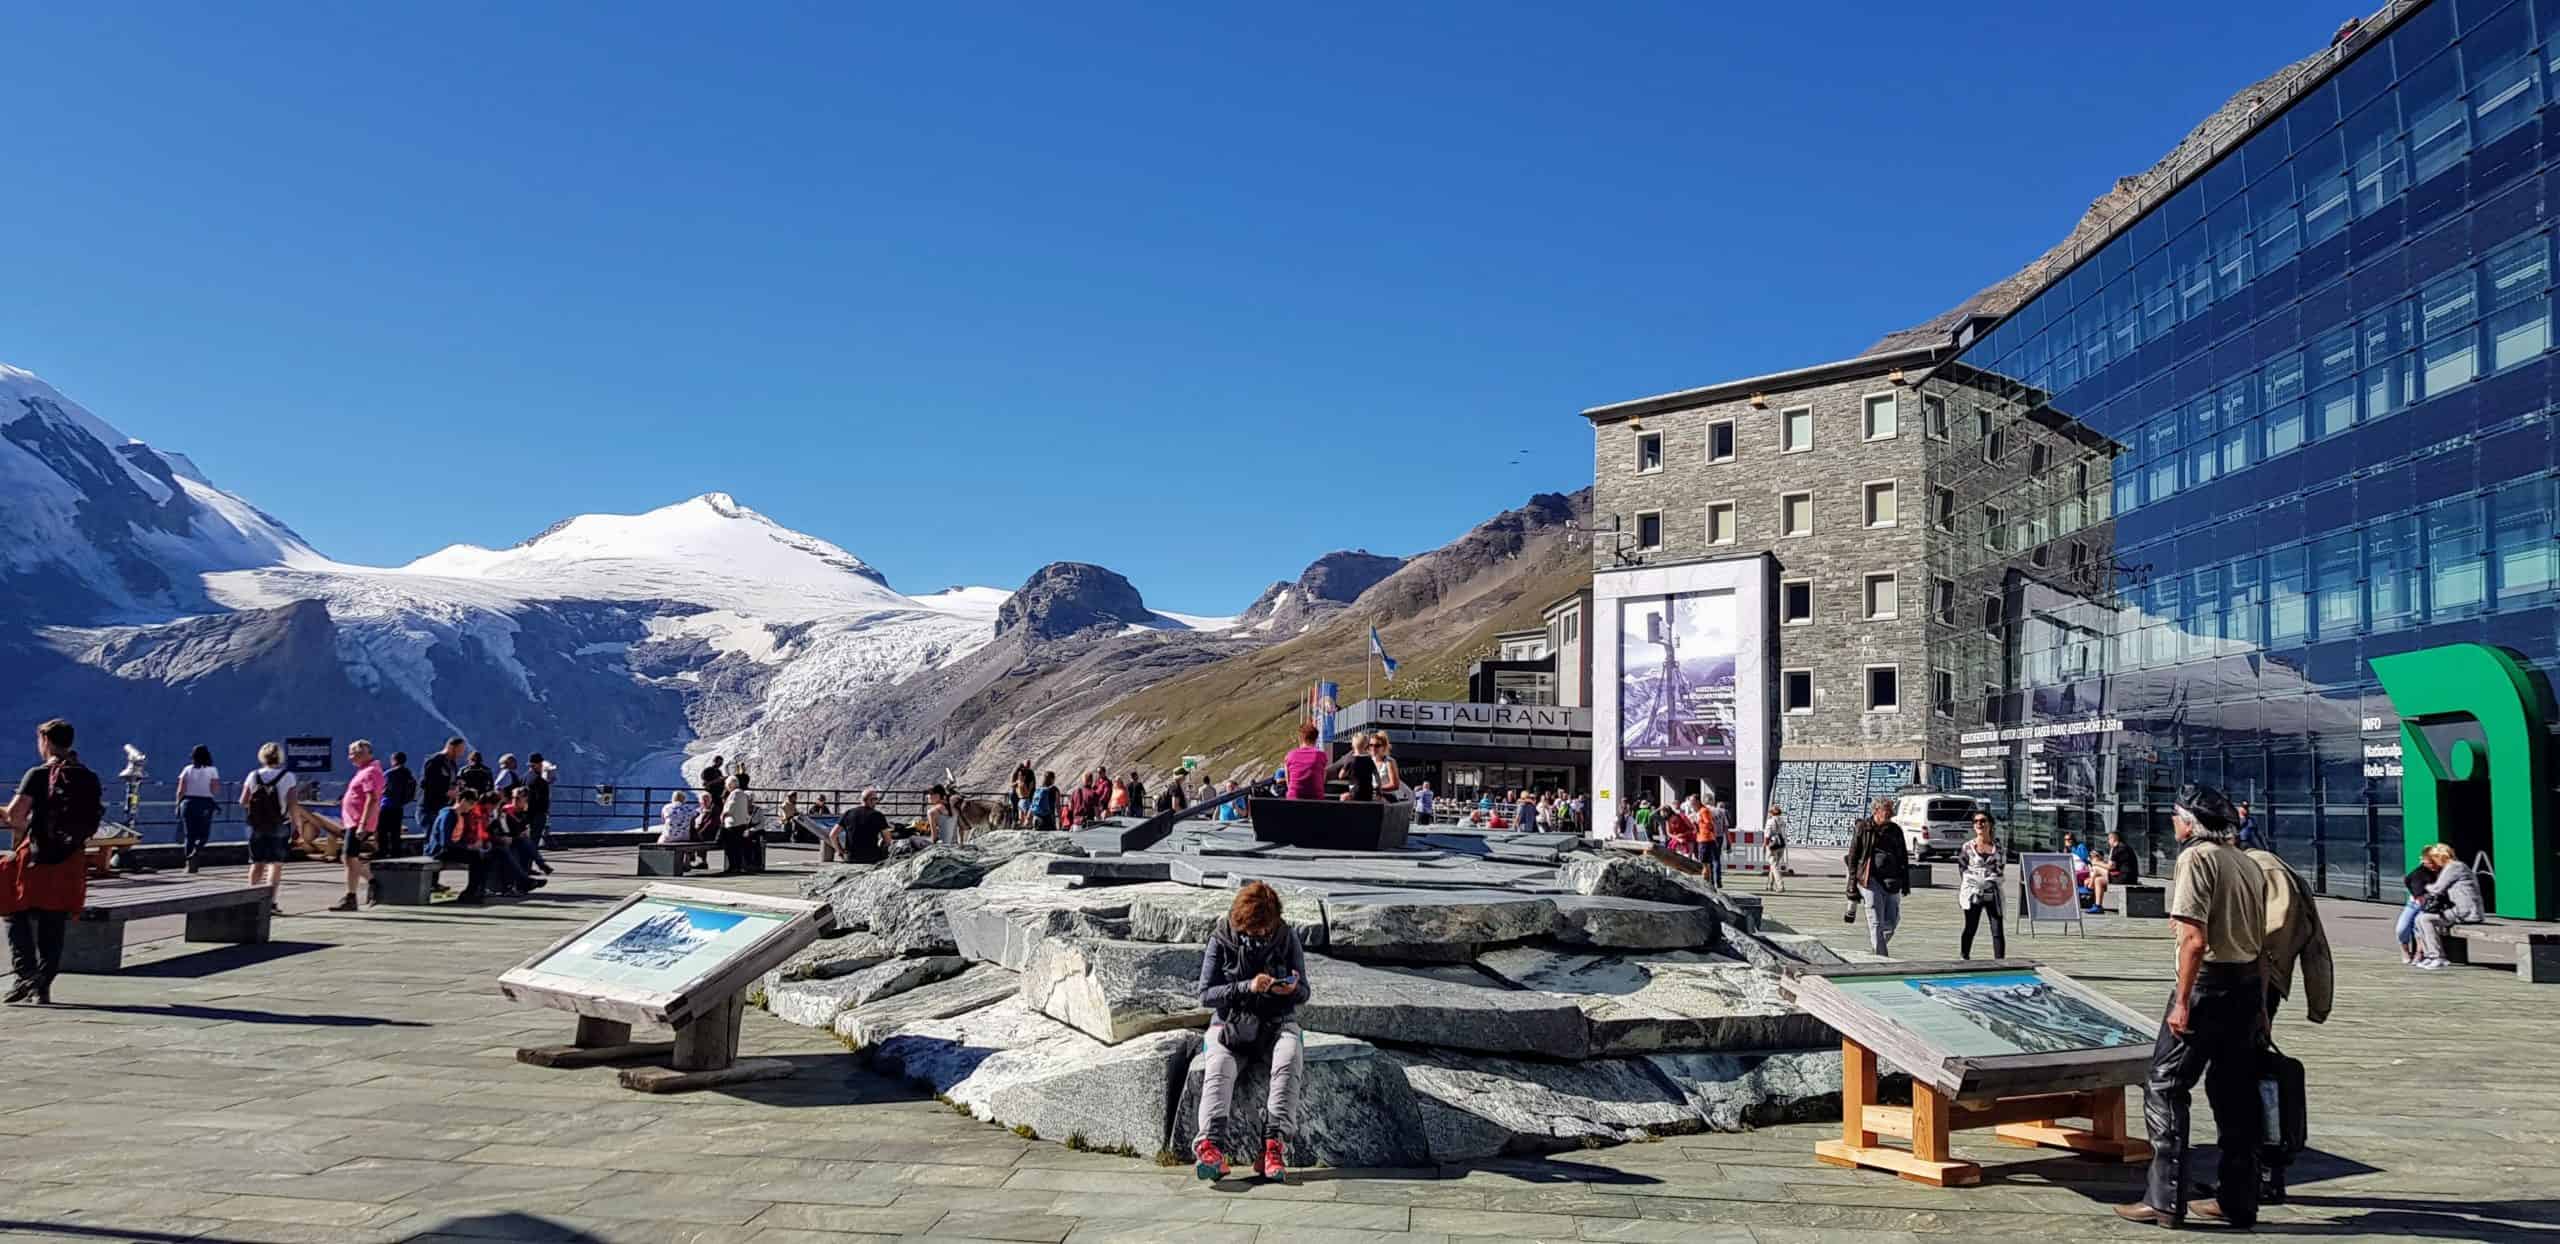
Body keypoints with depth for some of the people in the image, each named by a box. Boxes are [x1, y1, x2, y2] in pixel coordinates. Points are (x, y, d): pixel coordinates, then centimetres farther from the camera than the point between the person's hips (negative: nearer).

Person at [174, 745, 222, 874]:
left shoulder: (187, 770, 2)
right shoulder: (212, 771, -3)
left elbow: (181, 790, -1)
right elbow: (215, 790, -8)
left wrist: (178, 804, 8)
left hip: (188, 802, 2)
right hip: (205, 804, -2)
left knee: (189, 834, 9)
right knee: (203, 834, 7)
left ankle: (189, 864, 8)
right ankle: (196, 851, -21)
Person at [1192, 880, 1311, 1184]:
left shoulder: (1287, 937, 2)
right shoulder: (1221, 940, -2)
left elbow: (1303, 994, 6)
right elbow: (1205, 996, -7)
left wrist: (1292, 989, -19)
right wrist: (1247, 986, -22)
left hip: (1277, 1021, 1)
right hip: (1230, 1022, -1)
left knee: (1290, 1060, -33)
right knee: (1219, 1068, -33)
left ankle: (1275, 1143, -41)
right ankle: (1209, 1144, -48)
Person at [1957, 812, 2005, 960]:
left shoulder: (1997, 845, 6)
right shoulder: (1968, 847, 2)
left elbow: (2001, 868, 4)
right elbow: (1963, 870, 5)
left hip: (1993, 894, 1)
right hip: (1972, 893, -1)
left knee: (1998, 930, -3)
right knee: (1970, 928, 5)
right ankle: (1964, 958, 16)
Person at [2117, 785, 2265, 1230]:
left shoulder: (2195, 858, -12)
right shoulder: (2248, 863, 13)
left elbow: (2195, 939, -19)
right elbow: (2261, 942, 15)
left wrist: (2182, 1001, -16)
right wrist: (2260, 1006, 20)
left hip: (2209, 982, -8)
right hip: (2249, 984, 8)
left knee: (2165, 1086, -2)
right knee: (2235, 1093, 14)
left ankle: (2165, 1200, -2)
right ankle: (2237, 1201, 20)